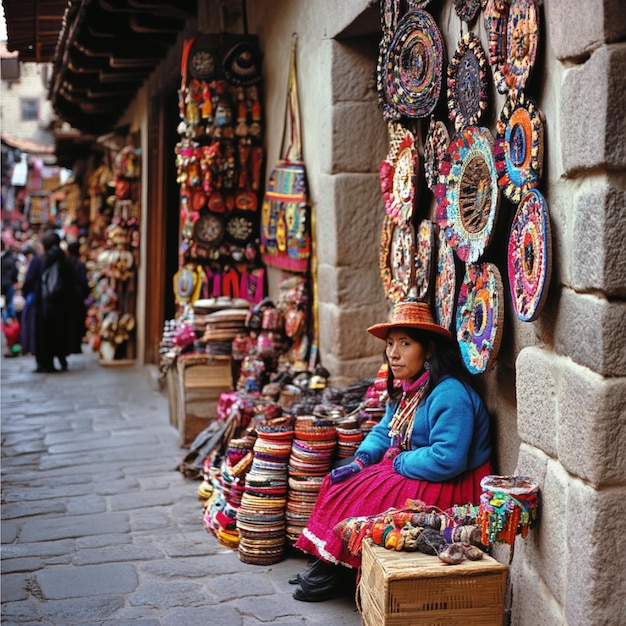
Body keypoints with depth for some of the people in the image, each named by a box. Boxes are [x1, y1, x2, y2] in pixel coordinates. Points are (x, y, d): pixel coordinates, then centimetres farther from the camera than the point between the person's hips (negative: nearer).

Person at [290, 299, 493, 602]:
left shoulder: (449, 395, -25)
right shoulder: (405, 388, 8)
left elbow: (447, 460, -32)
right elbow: (383, 431, 17)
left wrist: (399, 463, -17)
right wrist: (361, 460, -3)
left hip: (447, 487, -10)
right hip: (406, 469, 10)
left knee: (357, 496, -15)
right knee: (340, 481, 4)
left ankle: (335, 576, 3)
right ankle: (327, 565, 4)